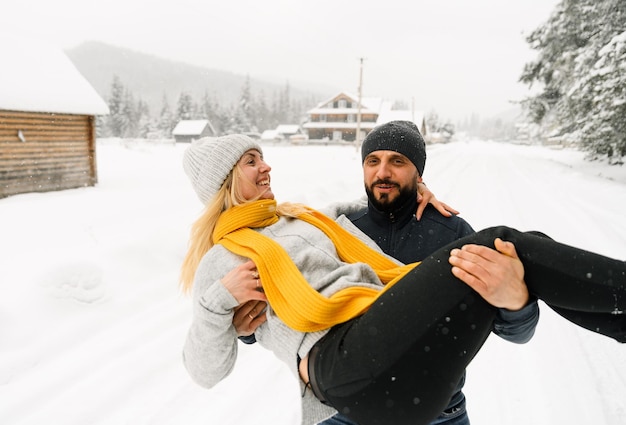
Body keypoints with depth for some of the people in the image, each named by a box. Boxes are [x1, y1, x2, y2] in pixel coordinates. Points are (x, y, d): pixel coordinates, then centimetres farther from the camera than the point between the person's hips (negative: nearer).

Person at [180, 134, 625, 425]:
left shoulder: (300, 216, 26)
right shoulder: (219, 260, 9)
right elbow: (205, 371, 8)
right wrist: (219, 299, -8)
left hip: (381, 330, 7)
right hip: (339, 362, -7)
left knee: (510, 247, -8)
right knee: (498, 245, -19)